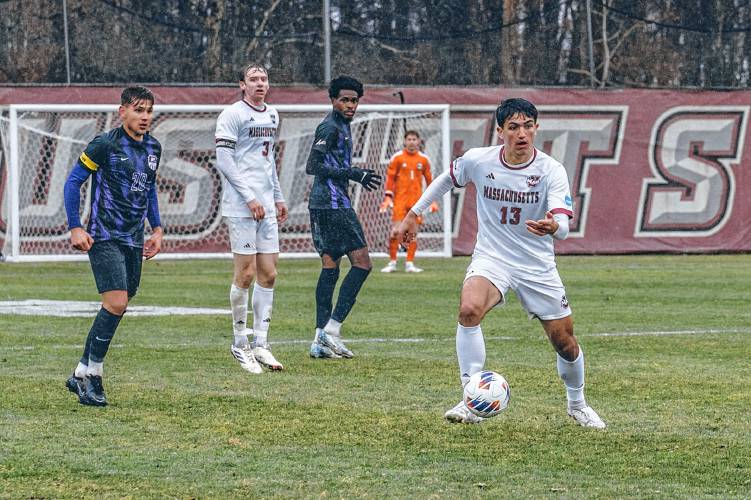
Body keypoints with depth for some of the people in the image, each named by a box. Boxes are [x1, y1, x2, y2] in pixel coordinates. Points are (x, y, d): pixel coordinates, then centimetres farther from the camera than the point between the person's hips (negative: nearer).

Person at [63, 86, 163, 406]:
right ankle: (90, 376, -5)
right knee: (116, 304, -17)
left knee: (117, 308, 7)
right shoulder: (105, 145, -10)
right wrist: (75, 228, -11)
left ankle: (82, 375, 18)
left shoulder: (153, 148, 10)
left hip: (134, 240, 7)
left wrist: (156, 229, 18)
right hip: (105, 238, -7)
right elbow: (73, 181, -6)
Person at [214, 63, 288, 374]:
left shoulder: (272, 116, 17)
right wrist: (249, 197, -16)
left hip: (266, 207, 7)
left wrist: (278, 197, 23)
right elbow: (224, 160, -12)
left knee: (268, 274, 4)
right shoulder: (232, 115, -7)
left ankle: (260, 344, 8)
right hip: (240, 206, -7)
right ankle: (240, 343, 5)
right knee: (245, 274, -6)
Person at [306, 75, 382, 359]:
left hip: (320, 204, 11)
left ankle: (321, 340, 6)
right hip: (334, 204, -11)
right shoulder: (331, 127, -12)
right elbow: (313, 166, -19)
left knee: (330, 266, 9)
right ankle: (332, 328, -14)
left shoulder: (341, 126, 20)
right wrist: (352, 174, -21)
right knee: (361, 262, -10)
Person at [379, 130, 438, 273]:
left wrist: (433, 200, 11)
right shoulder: (397, 158, 1)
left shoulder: (423, 159, 7)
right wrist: (388, 197, -7)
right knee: (395, 230, -8)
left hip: (416, 200, 2)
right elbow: (390, 177, 1)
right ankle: (392, 263, -1)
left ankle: (410, 264, 6)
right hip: (400, 199, -2)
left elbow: (429, 179, 13)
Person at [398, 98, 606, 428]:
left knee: (565, 342, 5)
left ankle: (577, 405, 37)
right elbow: (447, 179, 14)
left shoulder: (552, 171, -16)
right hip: (491, 259, 0)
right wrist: (414, 214, 17)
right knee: (469, 309, -31)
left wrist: (553, 227, -50)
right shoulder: (478, 160, -10)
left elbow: (563, 228, -26)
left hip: (538, 266, 0)